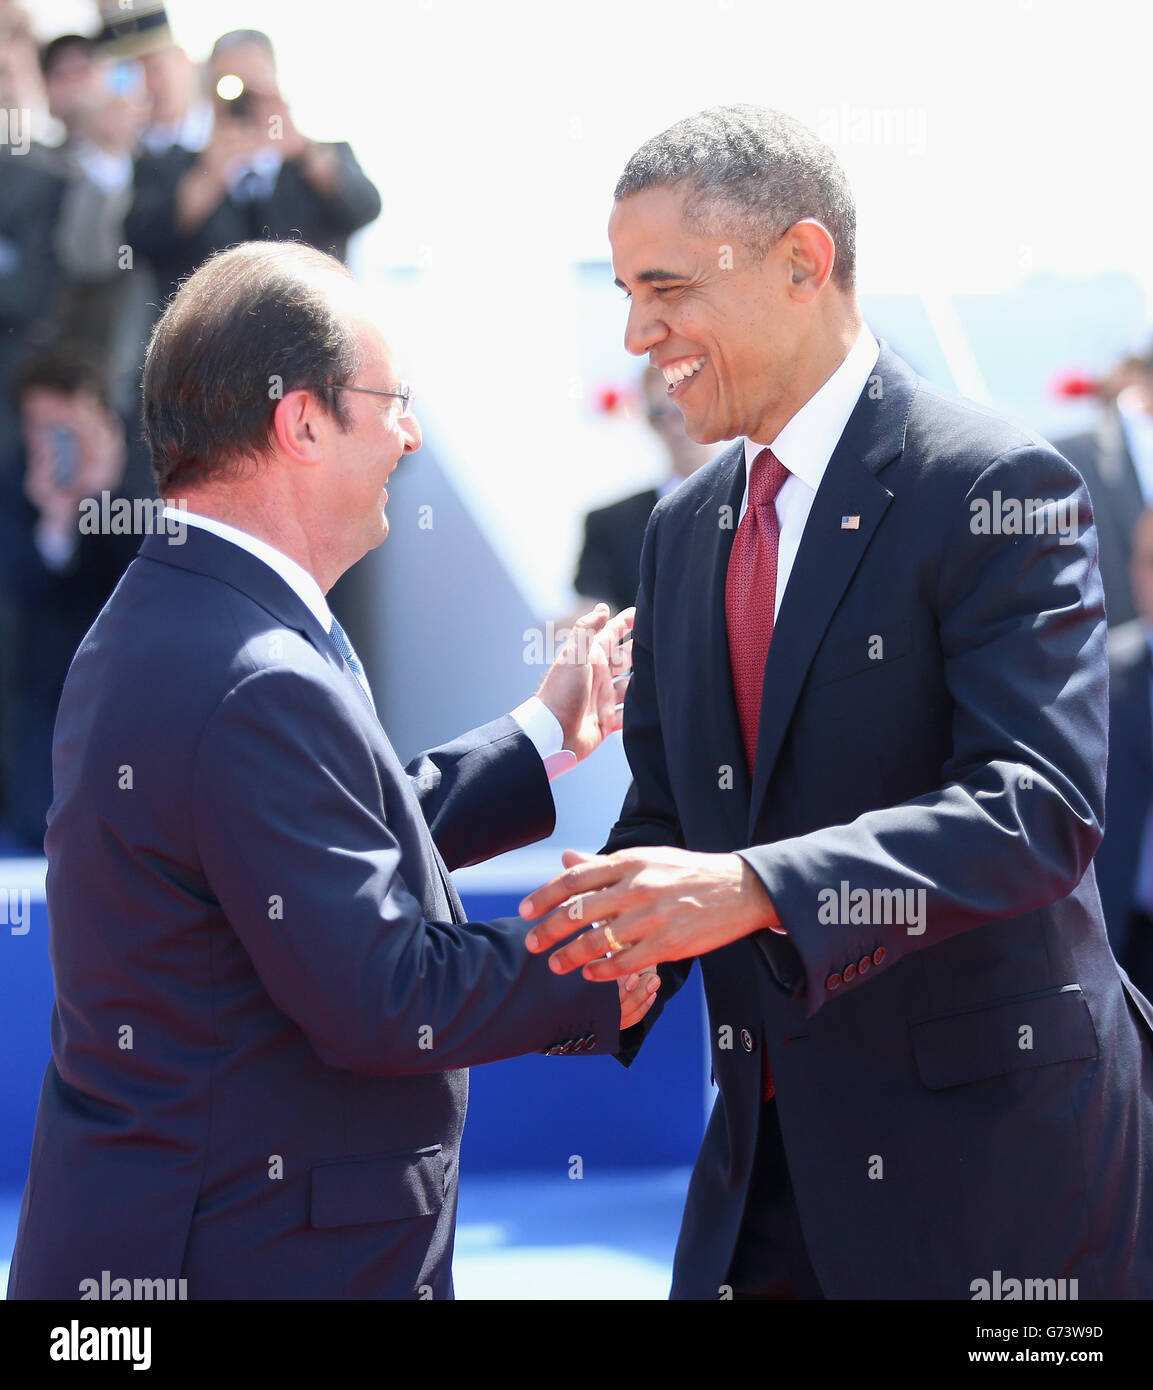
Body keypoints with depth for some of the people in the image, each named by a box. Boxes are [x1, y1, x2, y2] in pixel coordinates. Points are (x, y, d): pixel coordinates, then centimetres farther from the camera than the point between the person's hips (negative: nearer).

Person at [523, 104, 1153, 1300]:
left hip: (991, 1149, -7)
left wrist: (755, 889, -33)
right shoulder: (685, 525, 12)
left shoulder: (996, 487, -13)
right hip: (770, 1149, 7)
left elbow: (1042, 806, -23)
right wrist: (617, 944, -7)